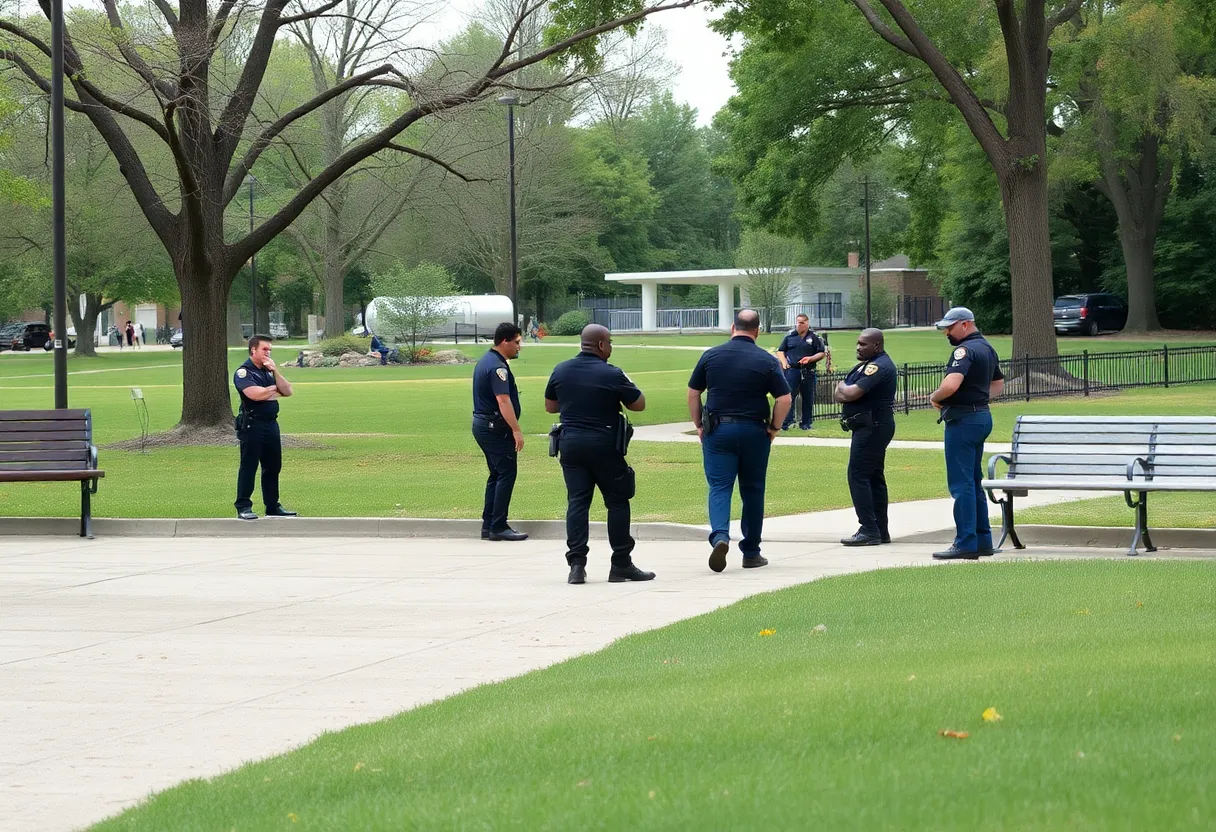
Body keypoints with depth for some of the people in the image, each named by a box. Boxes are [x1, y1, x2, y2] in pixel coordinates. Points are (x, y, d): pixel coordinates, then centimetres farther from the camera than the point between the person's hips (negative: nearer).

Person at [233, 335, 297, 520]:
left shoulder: (268, 371, 17)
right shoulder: (243, 372, -7)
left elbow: (287, 391, 7)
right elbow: (255, 394, -22)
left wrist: (275, 371, -5)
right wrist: (274, 390, -3)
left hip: (271, 423, 8)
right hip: (252, 425, -8)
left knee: (273, 467, 10)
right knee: (249, 467, -5)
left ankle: (273, 506, 17)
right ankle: (243, 507, -2)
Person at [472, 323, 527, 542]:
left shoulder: (486, 360, 15)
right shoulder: (497, 367, -18)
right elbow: (503, 401, -26)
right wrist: (516, 430, -29)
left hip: (482, 423, 10)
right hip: (495, 427, -10)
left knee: (497, 473, 14)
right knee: (507, 474, -7)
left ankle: (488, 525, 15)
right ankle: (498, 527, -8)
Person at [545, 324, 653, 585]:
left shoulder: (561, 371, 4)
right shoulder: (612, 375, -10)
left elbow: (550, 406, 16)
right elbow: (639, 404, -2)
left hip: (570, 443, 4)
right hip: (604, 445, -4)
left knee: (576, 502, 4)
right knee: (617, 501, 6)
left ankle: (576, 565, -5)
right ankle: (621, 564, 8)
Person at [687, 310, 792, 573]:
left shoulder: (711, 356, 1)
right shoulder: (766, 361, -3)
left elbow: (693, 393, 5)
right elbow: (784, 399, -7)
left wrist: (699, 425, 13)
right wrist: (774, 428, 5)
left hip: (717, 430, 0)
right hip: (754, 431, 0)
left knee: (719, 487, 1)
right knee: (752, 490, 11)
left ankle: (720, 535, -25)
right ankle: (751, 552, 17)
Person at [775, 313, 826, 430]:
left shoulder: (814, 338, 6)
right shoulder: (789, 337, 10)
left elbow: (822, 354, 5)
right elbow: (780, 352, 14)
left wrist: (810, 359, -10)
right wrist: (784, 362, -3)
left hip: (808, 372, 0)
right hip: (792, 370, 0)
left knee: (808, 398, 5)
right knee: (789, 396, -8)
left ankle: (806, 423, 13)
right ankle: (787, 421, -8)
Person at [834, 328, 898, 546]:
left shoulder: (879, 366, -17)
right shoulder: (871, 364, 18)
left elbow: (852, 393, -24)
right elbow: (841, 395, 17)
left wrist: (842, 388, -2)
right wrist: (846, 391, -6)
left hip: (872, 427, -11)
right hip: (872, 427, 11)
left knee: (858, 476, -12)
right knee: (874, 477, 13)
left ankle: (869, 530, -13)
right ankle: (881, 531, 17)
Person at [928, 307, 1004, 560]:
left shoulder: (965, 350, -16)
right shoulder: (987, 348, 15)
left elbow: (951, 385, -30)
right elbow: (998, 384, 29)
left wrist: (934, 397, -11)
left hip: (963, 420, -10)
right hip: (982, 415, 10)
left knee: (961, 484, -7)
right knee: (974, 482, 16)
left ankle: (966, 544, -8)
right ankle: (983, 539, 18)